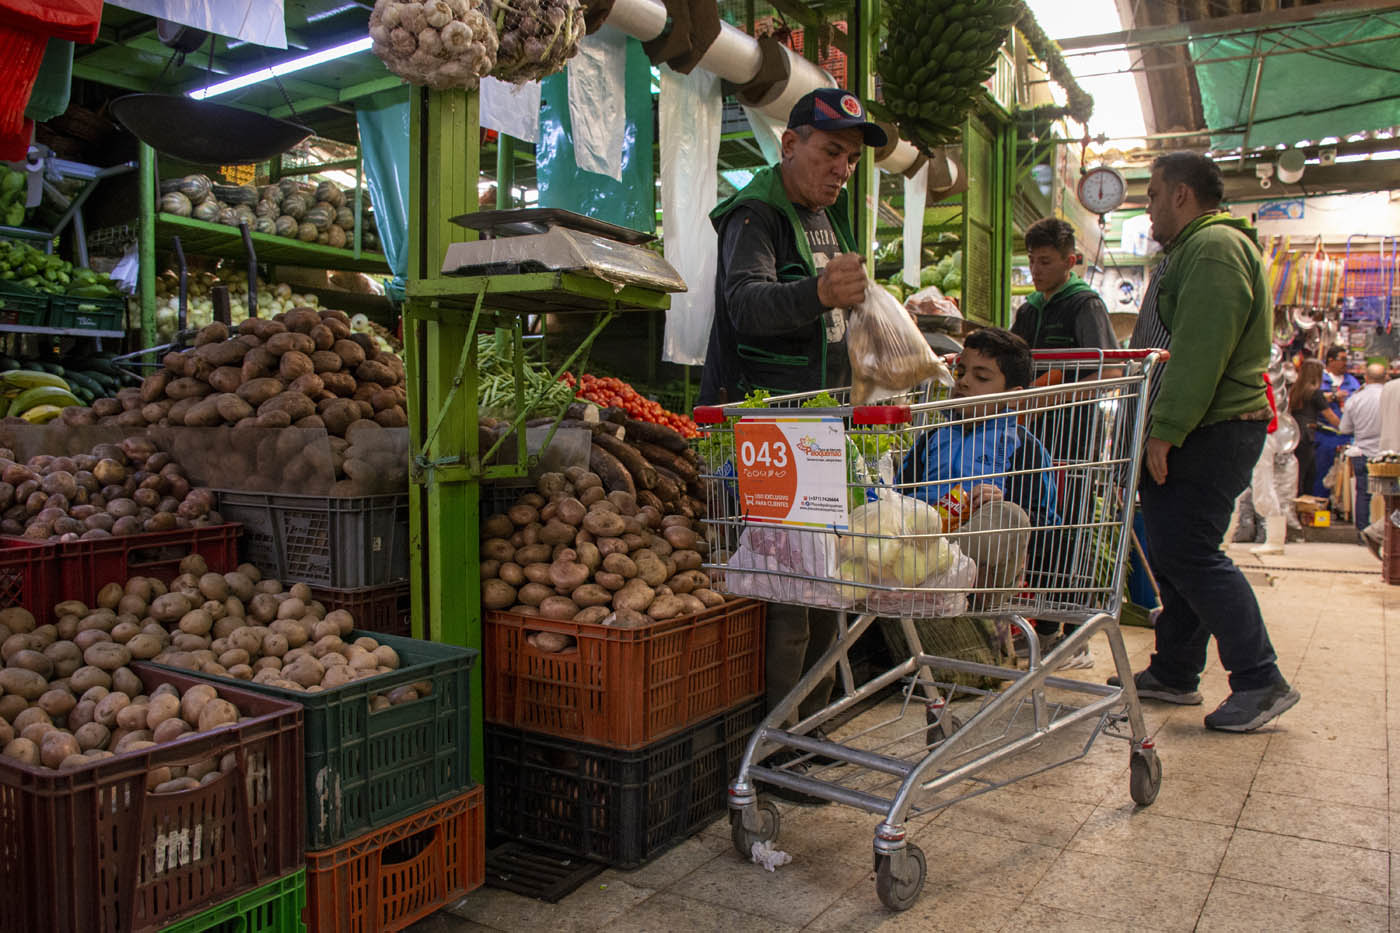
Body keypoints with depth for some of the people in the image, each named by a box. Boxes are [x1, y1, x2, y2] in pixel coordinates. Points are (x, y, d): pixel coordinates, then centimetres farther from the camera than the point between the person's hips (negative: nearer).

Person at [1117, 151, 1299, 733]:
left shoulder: (1215, 247, -13)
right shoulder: (1192, 249, 23)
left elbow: (1201, 352, -24)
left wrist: (1165, 431, -25)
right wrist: (1158, 430, 22)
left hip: (1212, 433, -11)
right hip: (1189, 433, 11)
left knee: (1188, 554, -10)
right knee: (1172, 553, 12)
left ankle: (1261, 681, -1)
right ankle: (1173, 673, 20)